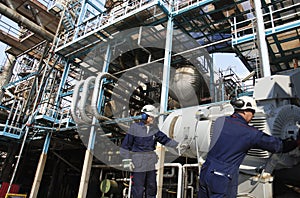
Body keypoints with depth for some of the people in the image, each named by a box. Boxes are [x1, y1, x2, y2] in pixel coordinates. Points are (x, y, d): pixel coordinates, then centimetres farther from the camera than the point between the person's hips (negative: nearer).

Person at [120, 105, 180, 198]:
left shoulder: (154, 128, 2)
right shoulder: (134, 128, -12)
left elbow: (164, 139, 6)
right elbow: (126, 144, -9)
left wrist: (177, 145, -1)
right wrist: (127, 160, -11)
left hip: (151, 162, 5)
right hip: (138, 163, -5)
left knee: (152, 186, 17)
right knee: (138, 187, 2)